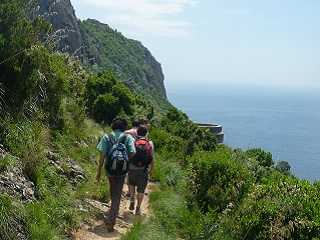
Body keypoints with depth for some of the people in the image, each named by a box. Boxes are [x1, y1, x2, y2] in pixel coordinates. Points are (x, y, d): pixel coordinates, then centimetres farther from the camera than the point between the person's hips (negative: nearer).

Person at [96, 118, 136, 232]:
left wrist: (99, 171, -1)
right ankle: (111, 221, 0)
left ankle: (113, 212, 44)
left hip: (109, 168, 2)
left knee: (113, 190, 28)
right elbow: (132, 154, -8)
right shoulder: (128, 138, 1)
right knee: (117, 195, 5)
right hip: (122, 170, -2)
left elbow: (102, 155, -5)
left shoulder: (106, 137, 3)